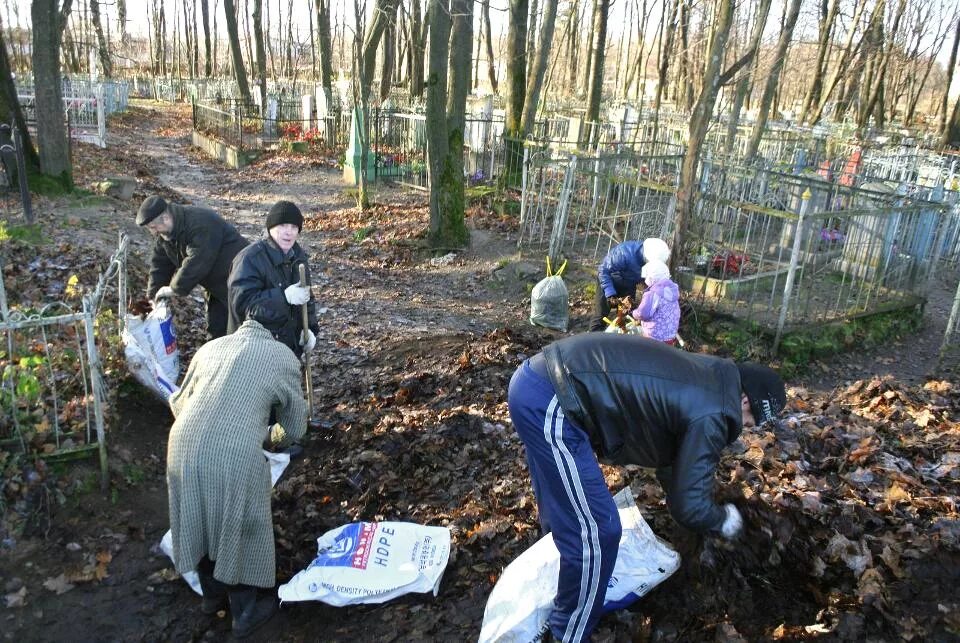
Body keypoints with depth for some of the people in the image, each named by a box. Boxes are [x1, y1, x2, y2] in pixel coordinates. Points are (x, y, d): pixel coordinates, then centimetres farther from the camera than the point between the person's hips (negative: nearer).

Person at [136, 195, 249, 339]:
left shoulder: (201, 225, -29)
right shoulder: (164, 233, 2)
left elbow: (195, 264, -32)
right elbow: (159, 266, 7)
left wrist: (174, 289, -22)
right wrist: (153, 298, 1)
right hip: (217, 283, 9)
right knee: (215, 328, 14)